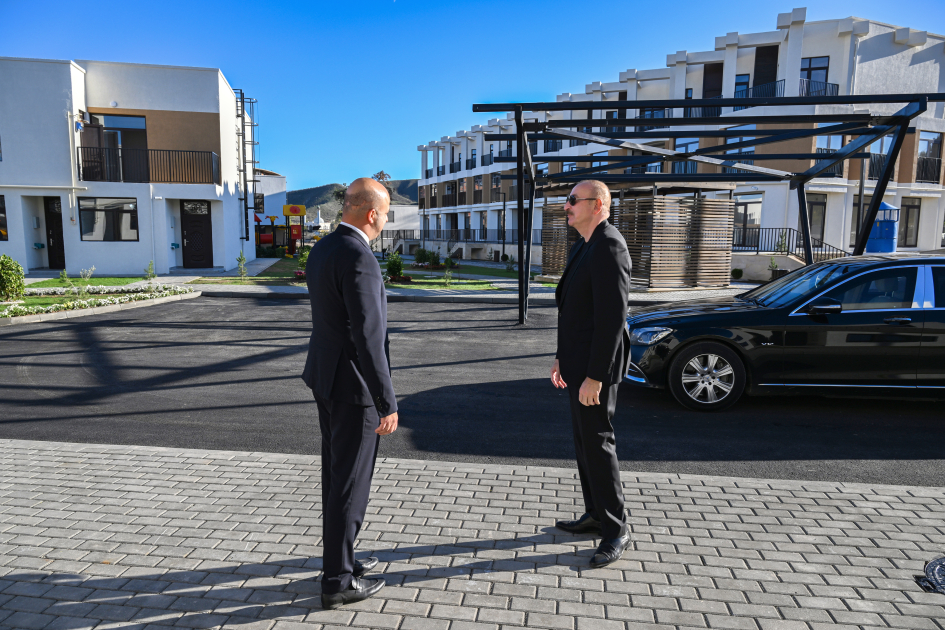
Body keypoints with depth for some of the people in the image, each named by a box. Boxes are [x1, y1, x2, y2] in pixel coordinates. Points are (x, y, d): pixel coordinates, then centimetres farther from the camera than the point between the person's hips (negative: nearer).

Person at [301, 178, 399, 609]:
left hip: (326, 377, 10)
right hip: (353, 384, -10)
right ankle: (338, 581, 18)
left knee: (336, 473, 20)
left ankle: (338, 556, 36)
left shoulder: (322, 249, 8)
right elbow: (368, 338, -26)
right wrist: (387, 404, -21)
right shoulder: (359, 258, -23)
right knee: (351, 483, 3)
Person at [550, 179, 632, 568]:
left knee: (597, 444, -2)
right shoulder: (584, 247, 14)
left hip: (595, 366, -10)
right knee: (584, 442, 16)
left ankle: (616, 531, 12)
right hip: (578, 362, 10)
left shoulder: (608, 247, -18)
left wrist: (595, 376, -24)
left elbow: (612, 317, -24)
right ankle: (596, 516, 30)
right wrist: (562, 358, 19)